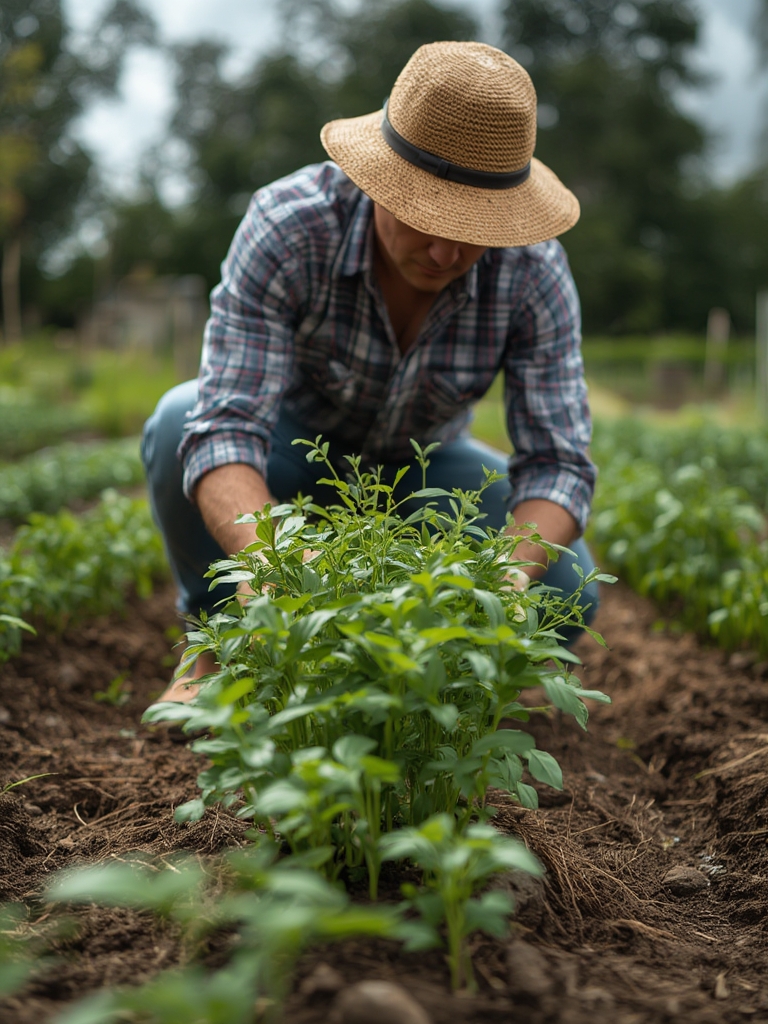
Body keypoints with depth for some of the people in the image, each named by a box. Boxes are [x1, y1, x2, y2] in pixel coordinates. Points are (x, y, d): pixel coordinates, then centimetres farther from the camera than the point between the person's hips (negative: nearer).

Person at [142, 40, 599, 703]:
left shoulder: (535, 271, -27)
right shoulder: (287, 227, -34)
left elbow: (558, 464, -27)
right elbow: (224, 429, -40)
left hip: (419, 467, 2)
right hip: (289, 449, -1)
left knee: (563, 587, -22)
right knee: (181, 420, -35)